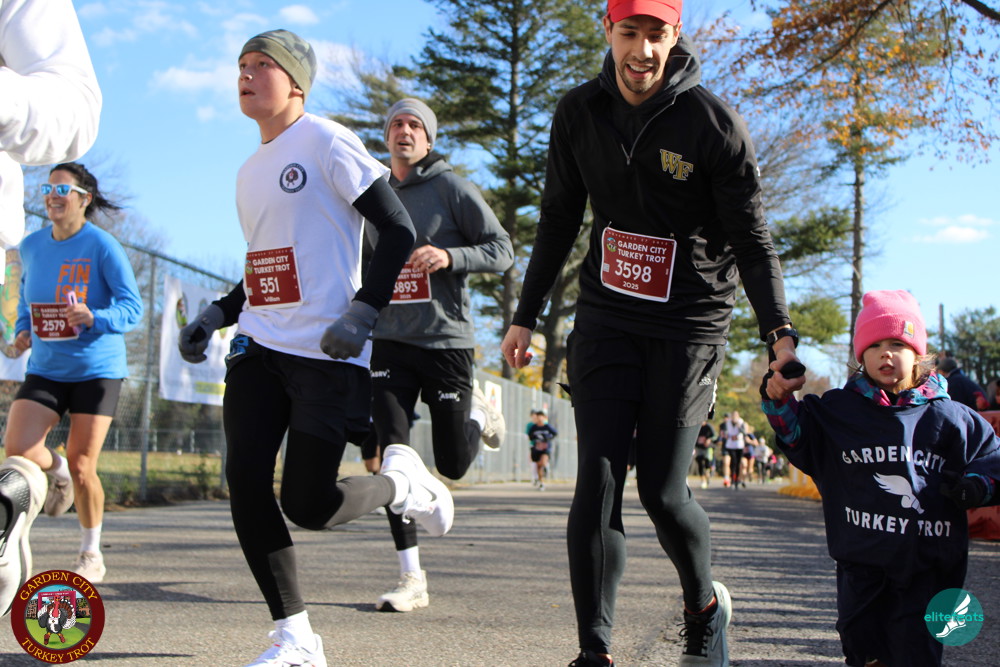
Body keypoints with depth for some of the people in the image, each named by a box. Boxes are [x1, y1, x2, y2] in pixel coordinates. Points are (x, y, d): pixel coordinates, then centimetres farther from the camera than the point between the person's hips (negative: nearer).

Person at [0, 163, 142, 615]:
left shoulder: (102, 247, -10)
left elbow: (132, 307, -13)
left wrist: (94, 317, -31)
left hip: (96, 369, -4)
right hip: (45, 369, 4)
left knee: (82, 467, -2)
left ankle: (91, 556, 19)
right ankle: (54, 471, 22)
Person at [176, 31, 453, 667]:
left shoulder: (326, 142, -5)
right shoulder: (250, 172, 19)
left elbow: (398, 231, -10)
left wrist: (363, 311, -19)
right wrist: (216, 314, 15)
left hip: (326, 353, -7)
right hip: (259, 349, 7)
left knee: (308, 507, -9)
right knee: (245, 482, -5)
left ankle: (402, 481, 22)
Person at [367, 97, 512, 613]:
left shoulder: (452, 189, -3)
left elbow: (502, 251, -6)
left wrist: (449, 256, -23)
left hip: (446, 339, -3)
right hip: (390, 341, 4)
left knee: (452, 465, 3)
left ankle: (477, 411, 38)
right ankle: (411, 577, -2)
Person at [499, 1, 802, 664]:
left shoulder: (714, 123, -10)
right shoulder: (579, 113, 3)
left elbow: (752, 238, -7)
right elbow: (559, 221, 13)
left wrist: (779, 330, -18)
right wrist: (526, 315, 14)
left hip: (690, 324, -3)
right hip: (606, 317, 3)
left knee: (662, 489, -5)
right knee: (597, 483, -5)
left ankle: (706, 605, 25)